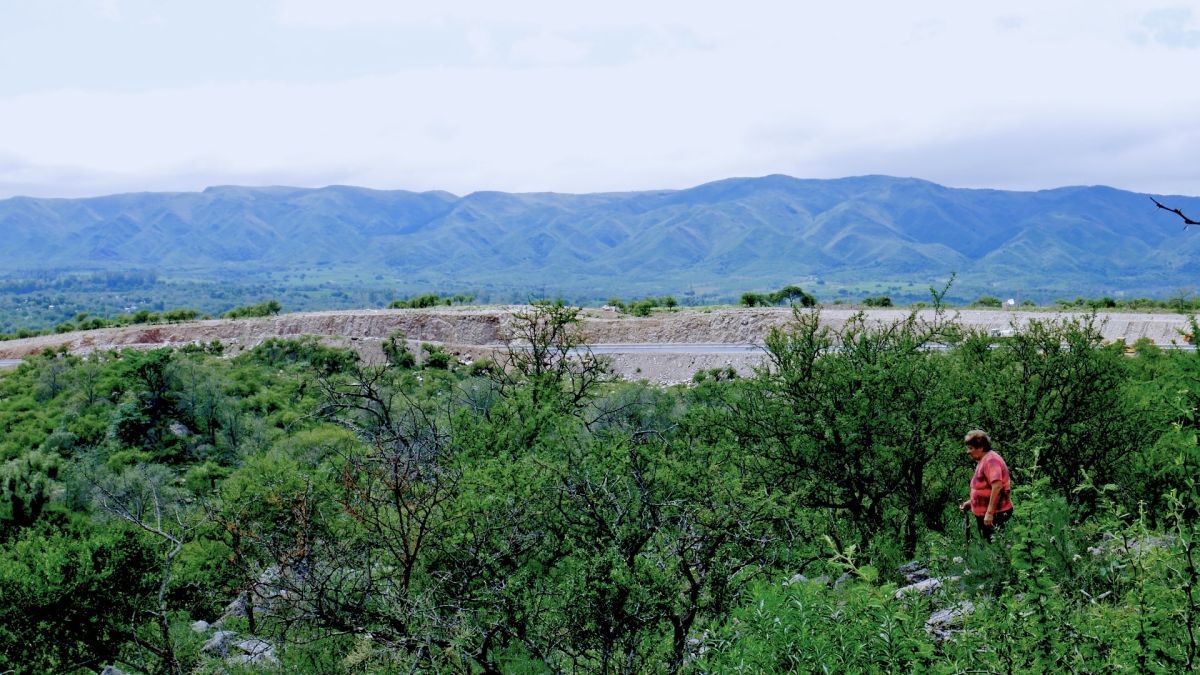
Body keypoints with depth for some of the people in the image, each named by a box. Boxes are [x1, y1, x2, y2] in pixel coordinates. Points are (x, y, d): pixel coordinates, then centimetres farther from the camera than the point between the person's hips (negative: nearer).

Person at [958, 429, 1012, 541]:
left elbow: (997, 486, -28)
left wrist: (989, 513, -28)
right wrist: (970, 502, 17)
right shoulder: (982, 461, 16)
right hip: (984, 514, 10)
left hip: (995, 514, -10)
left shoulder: (991, 460, -17)